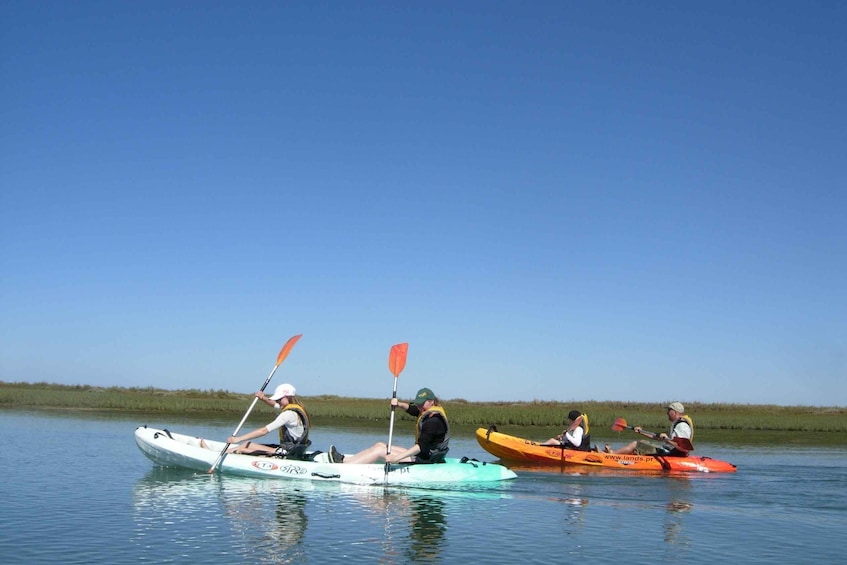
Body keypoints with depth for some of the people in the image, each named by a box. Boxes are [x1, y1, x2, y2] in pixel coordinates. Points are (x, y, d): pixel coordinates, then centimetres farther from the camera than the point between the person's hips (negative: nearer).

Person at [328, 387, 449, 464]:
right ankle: (343, 459, 7)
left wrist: (397, 458, -36)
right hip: (420, 455, 10)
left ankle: (341, 463, -8)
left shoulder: (433, 421, -23)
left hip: (425, 461, -10)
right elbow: (410, 408, 24)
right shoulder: (429, 412, 8)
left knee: (379, 450, -11)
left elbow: (421, 446, -32)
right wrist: (399, 404, 1)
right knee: (379, 445, 9)